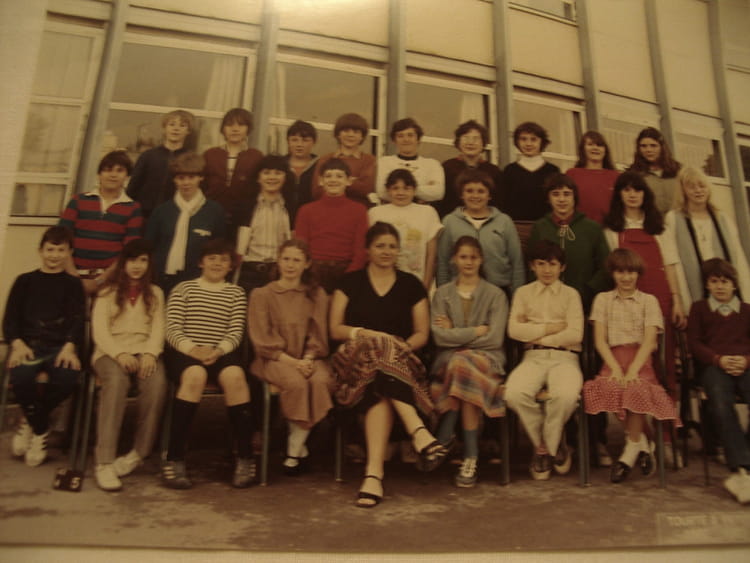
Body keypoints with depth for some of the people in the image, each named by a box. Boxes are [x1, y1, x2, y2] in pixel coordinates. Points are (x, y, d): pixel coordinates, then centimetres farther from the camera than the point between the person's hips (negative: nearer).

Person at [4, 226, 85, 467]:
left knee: (68, 378, -32)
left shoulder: (73, 284, 17)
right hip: (28, 344, 0)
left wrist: (69, 346, -15)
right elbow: (10, 319, 10)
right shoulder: (25, 281, 18)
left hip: (60, 346, 0)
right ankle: (41, 430, -5)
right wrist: (17, 343, -11)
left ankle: (30, 422, -1)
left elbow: (78, 320, 5)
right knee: (21, 376, -33)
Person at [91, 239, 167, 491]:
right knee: (116, 381, -37)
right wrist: (120, 354, -16)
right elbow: (99, 330, 3)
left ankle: (138, 453, -22)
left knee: (157, 383, -34)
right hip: (110, 351, -1)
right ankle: (104, 463, -37)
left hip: (144, 352, 1)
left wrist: (150, 354, -13)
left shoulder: (155, 293, 21)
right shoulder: (107, 292, 16)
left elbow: (158, 330, 8)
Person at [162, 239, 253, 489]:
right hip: (185, 352, -1)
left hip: (221, 353, 1)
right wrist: (192, 348, -17)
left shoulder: (236, 293, 18)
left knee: (235, 376, -33)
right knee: (195, 375, -36)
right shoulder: (183, 289, 15)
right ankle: (174, 460, -28)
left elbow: (236, 333, 6)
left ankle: (245, 459, -24)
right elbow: (172, 330, 3)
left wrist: (218, 350, -15)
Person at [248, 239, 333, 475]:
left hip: (309, 359, 2)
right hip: (274, 359, -2)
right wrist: (292, 361, -14)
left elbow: (317, 334, 9)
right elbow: (263, 340, -1)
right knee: (296, 382, -34)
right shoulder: (262, 295, 7)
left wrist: (308, 359, -11)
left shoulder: (317, 295, 14)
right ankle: (301, 448, -13)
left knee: (321, 381, -31)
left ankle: (294, 450, -16)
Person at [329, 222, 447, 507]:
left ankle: (374, 472, -36)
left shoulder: (411, 285, 13)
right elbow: (335, 329, 5)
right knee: (376, 355, -37)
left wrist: (404, 346, -11)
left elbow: (422, 334, 10)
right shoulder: (350, 282, 12)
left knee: (381, 394, -34)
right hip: (357, 360, -1)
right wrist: (366, 334, -13)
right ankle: (420, 433, -40)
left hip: (400, 362, 1)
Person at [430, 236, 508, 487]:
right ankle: (471, 455, -25)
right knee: (465, 373, -35)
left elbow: (494, 338, -4)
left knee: (462, 364, -35)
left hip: (487, 357, -1)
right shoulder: (442, 293, 13)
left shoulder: (495, 294, 9)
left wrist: (455, 334, -4)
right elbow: (439, 336, -2)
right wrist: (477, 330, -5)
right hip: (449, 358, 1)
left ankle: (444, 438, -23)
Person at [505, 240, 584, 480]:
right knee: (514, 393, -31)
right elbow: (514, 330, 1)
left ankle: (546, 446, -2)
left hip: (564, 357, -1)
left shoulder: (571, 294, 14)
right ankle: (542, 444, -2)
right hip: (533, 356, 1)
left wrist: (534, 332, -3)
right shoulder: (523, 293, 16)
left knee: (565, 395, -34)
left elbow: (575, 334, -1)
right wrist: (551, 328, -2)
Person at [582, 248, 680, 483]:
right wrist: (615, 368, -11)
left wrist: (632, 370, -16)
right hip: (612, 360, 1)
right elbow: (600, 340, 5)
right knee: (611, 387, -33)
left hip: (641, 361, -1)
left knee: (636, 389, -34)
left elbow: (649, 341, -1)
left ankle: (631, 450, -14)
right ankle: (642, 442, -12)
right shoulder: (603, 299, 15)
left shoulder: (649, 301, 12)